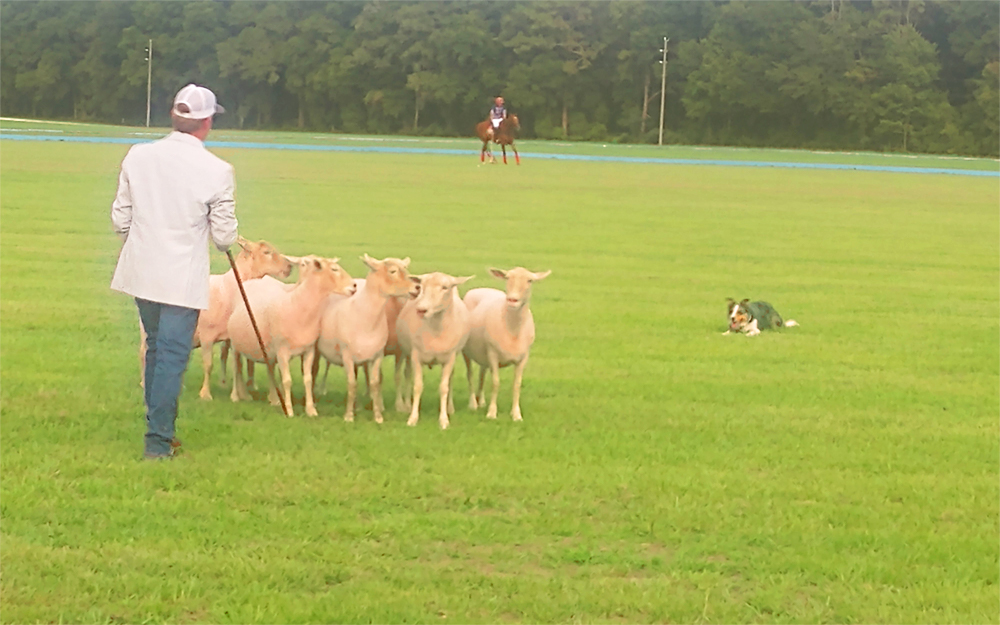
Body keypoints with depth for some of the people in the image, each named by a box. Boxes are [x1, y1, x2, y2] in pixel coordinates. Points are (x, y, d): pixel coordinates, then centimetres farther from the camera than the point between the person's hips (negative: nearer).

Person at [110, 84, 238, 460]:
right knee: (173, 355, 1)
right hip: (183, 278, -5)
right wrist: (225, 238, 15)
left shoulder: (138, 157, -2)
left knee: (156, 347, 19)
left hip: (141, 272, 5)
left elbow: (120, 219, 4)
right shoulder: (217, 171, -13)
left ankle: (160, 430, 27)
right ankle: (158, 440, 0)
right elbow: (224, 236, -8)